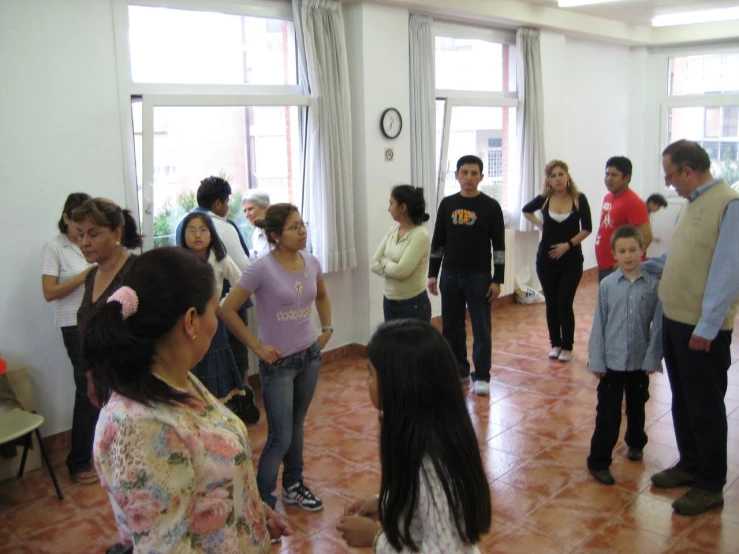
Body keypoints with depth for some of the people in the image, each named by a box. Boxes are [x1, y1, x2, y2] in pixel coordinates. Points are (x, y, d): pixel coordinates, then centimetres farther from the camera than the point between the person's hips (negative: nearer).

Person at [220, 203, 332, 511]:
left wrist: (327, 328, 9)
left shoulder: (311, 263, -1)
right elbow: (227, 310, -17)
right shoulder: (262, 268, -19)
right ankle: (262, 501, 16)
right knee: (280, 437, -2)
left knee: (296, 427, 18)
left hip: (310, 356, 5)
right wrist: (257, 346, -15)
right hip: (278, 362, -5)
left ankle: (293, 486, 36)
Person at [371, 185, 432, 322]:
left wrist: (385, 262, -5)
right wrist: (391, 267, -14)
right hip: (389, 301, 7)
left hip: (413, 305, -7)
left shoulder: (420, 235, -17)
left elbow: (401, 270, -23)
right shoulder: (392, 231, 6)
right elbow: (374, 264, 3)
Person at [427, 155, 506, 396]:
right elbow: (437, 241, 9)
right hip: (450, 276, 3)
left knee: (481, 328, 1)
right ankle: (459, 370, 25)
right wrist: (432, 273, 5)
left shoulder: (490, 206, -4)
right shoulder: (447, 204, 5)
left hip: (479, 276, -3)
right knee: (451, 327, 10)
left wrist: (497, 280, -9)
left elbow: (499, 245, -4)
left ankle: (482, 376, 11)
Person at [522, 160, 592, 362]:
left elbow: (587, 229, -4)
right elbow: (526, 211, 18)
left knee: (564, 304, -2)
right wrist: (540, 225, 6)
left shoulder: (579, 199, -7)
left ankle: (567, 346, 12)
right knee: (551, 303, 8)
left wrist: (568, 244, -14)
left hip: (571, 260, -2)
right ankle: (555, 344, 21)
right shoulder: (545, 199, -2)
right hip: (546, 260, 2)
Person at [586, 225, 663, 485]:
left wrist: (652, 358, -9)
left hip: (640, 361, 1)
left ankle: (635, 443, 46)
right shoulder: (607, 284, -6)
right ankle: (598, 462, 10)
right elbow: (599, 325, -4)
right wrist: (597, 361, -5)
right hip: (612, 361, -1)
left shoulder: (653, 285, -7)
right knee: (608, 413, 1)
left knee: (636, 408, 21)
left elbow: (657, 325, -5)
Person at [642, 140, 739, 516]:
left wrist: (707, 327, -21)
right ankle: (690, 465, 36)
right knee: (682, 402, 19)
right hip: (675, 319, 9)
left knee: (705, 408, 4)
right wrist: (641, 267, 25)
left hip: (703, 329, -9)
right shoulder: (694, 203, 11)